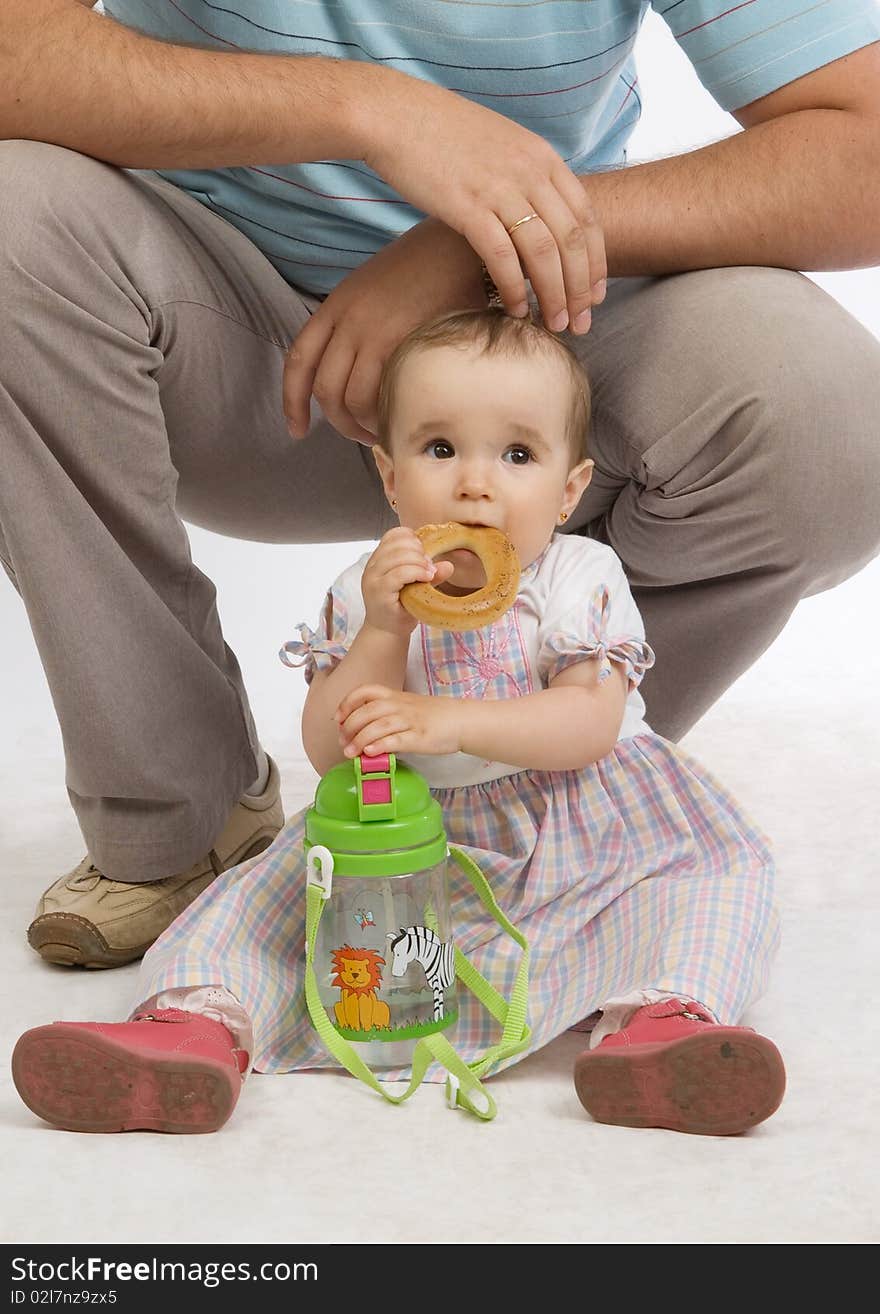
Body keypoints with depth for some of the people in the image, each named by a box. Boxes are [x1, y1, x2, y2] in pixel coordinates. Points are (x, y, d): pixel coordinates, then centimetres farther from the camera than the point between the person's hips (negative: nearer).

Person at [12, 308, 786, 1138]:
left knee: (718, 868, -23)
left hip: (577, 833, -1)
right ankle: (203, 1020, -28)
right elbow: (330, 754, -12)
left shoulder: (582, 581, -9)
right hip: (410, 835, 2)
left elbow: (592, 725, -22)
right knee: (270, 889, -11)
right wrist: (384, 631, -27)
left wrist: (450, 720, -36)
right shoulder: (365, 593, -4)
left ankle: (669, 1016, -43)